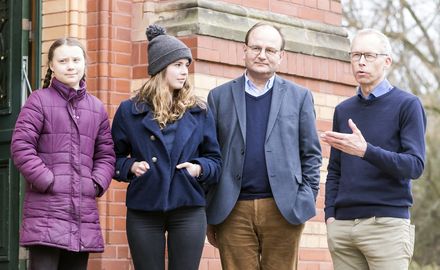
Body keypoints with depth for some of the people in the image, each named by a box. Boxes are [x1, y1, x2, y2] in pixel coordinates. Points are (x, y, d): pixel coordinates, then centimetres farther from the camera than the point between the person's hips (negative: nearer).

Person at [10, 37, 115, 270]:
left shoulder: (97, 108, 16)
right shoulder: (39, 100, 1)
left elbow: (106, 154, 18)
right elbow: (21, 147, -7)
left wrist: (97, 183, 0)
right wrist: (48, 182, -12)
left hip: (84, 212, 5)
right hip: (46, 211, -5)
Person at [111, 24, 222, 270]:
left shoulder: (199, 111, 7)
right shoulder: (130, 111, 5)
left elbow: (215, 160, 12)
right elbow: (113, 158, 11)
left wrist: (199, 168, -8)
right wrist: (129, 166, -9)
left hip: (188, 210, 1)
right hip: (144, 210, 0)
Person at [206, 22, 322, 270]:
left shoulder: (299, 97, 10)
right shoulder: (219, 97, 10)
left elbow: (311, 154, 10)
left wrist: (306, 201, -1)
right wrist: (208, 214, 4)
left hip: (284, 210, 0)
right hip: (233, 212, 0)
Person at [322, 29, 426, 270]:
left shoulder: (407, 105, 0)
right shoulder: (343, 110, 15)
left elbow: (415, 165, -9)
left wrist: (365, 151, -21)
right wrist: (330, 215, 6)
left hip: (387, 223, -5)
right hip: (342, 225, 5)